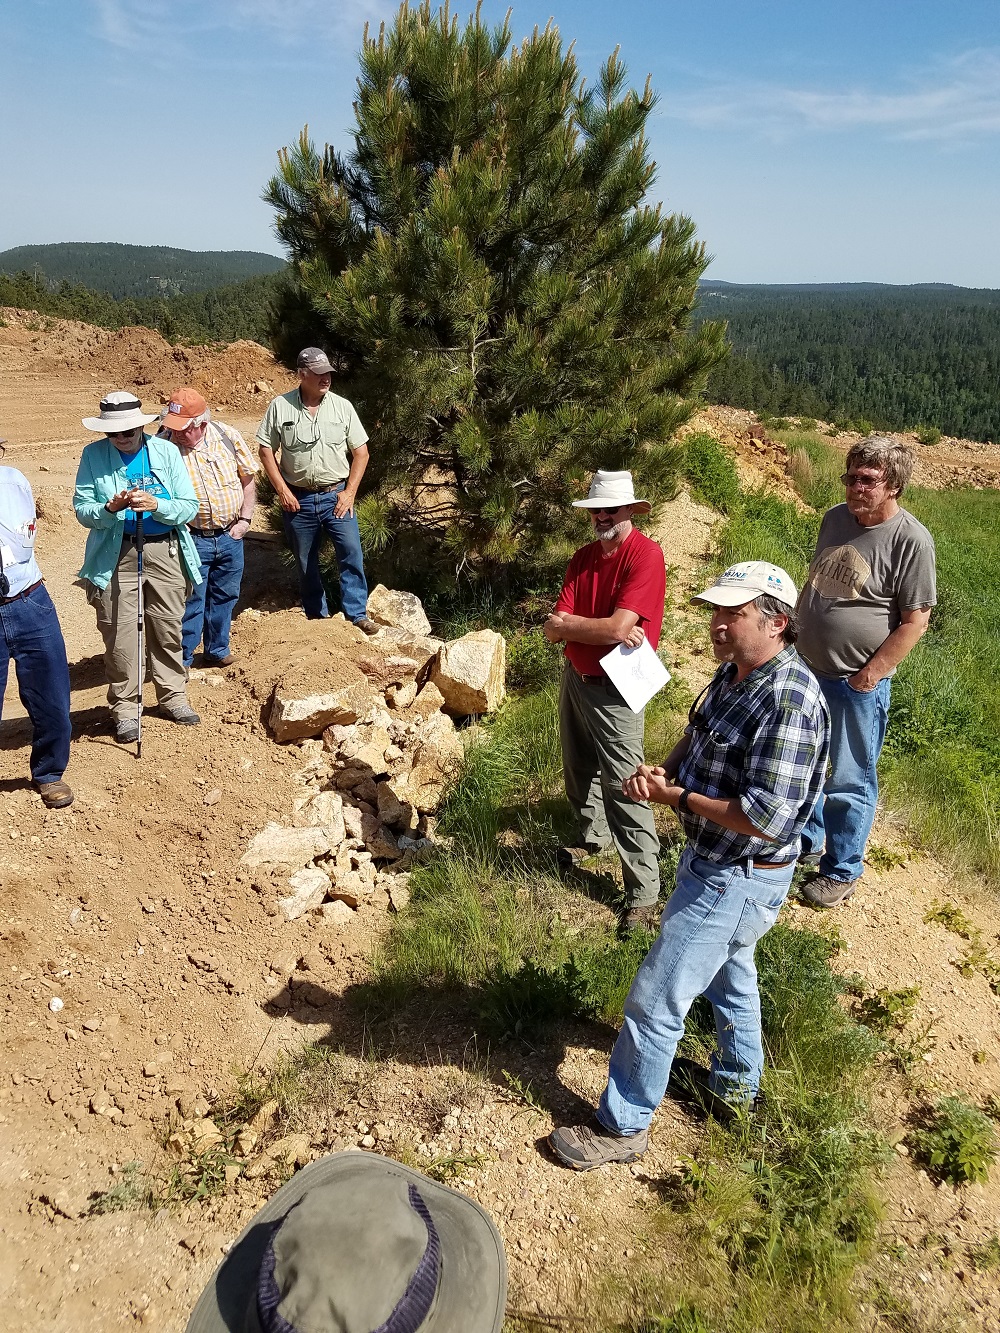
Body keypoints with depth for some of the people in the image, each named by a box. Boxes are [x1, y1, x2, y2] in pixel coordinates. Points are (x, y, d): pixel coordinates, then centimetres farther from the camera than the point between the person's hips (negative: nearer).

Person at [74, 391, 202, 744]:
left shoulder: (166, 452, 0)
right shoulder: (93, 455, -1)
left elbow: (189, 506, -4)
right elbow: (81, 509, -4)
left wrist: (155, 505, -21)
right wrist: (109, 508, -23)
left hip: (164, 550, 1)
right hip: (116, 555, -1)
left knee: (168, 629, 11)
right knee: (120, 634, 0)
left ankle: (173, 696, 27)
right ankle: (125, 707, 14)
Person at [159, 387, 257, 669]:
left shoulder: (228, 436, -6)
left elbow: (248, 479, 5)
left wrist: (245, 519, 0)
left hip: (230, 537, 4)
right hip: (191, 538, -3)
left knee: (225, 596, 17)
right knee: (190, 600, 3)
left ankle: (217, 650, 35)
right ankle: (181, 660, 19)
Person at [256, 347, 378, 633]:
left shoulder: (342, 407, -2)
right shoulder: (280, 406, -4)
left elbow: (361, 452, 2)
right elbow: (266, 451, 0)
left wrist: (350, 492, -6)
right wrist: (282, 490, -8)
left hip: (336, 496, 0)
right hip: (298, 499, 0)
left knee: (351, 553, -11)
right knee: (306, 563, 10)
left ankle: (357, 615, -2)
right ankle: (317, 617, 25)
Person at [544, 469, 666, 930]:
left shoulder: (645, 554, -16)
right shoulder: (583, 558, 6)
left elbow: (618, 627, -26)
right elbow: (553, 631, -4)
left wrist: (568, 622, -11)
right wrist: (603, 628, -21)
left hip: (614, 689, -7)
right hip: (574, 679, 8)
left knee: (623, 786, -7)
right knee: (579, 770, 22)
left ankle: (643, 894, 2)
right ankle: (593, 837, 47)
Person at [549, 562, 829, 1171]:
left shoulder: (788, 700, -31)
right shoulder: (736, 672, -1)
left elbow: (763, 819, -33)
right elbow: (696, 736, 14)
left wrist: (676, 797, -22)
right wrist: (660, 770, -7)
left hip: (737, 880, -10)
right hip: (716, 864, 10)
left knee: (655, 1002, 2)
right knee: (729, 970, 29)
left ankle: (622, 1127, 21)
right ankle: (736, 1085, 53)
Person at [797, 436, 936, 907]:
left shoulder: (910, 540, -16)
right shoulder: (835, 518, 3)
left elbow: (915, 620, -15)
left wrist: (868, 676, -15)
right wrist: (793, 635, 12)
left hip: (858, 684, -6)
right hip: (807, 670, 7)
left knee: (849, 780, 7)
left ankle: (841, 871, 27)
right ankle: (807, 843, 43)